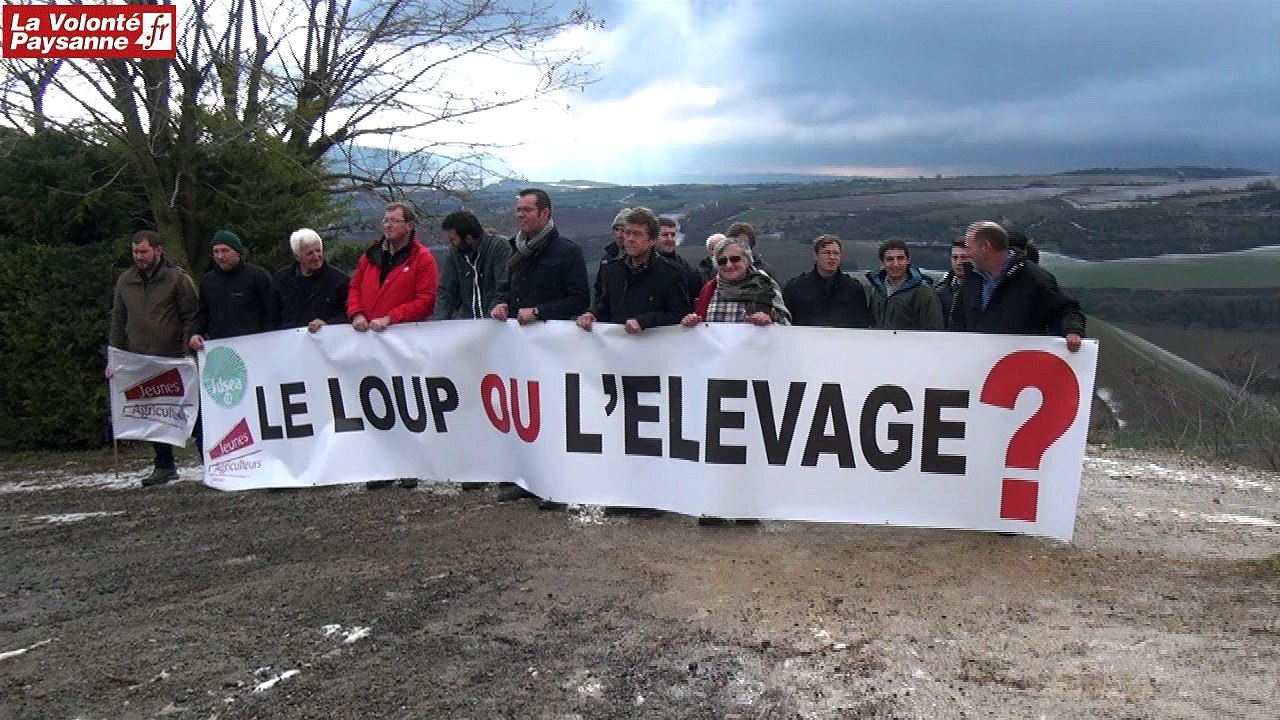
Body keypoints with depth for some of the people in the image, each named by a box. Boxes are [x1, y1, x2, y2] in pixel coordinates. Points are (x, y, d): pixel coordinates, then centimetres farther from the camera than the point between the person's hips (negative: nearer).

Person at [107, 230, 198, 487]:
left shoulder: (178, 278, -4)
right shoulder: (125, 281, 11)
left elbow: (191, 318, -5)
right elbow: (118, 320, 16)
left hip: (172, 360, -5)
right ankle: (164, 466, 18)